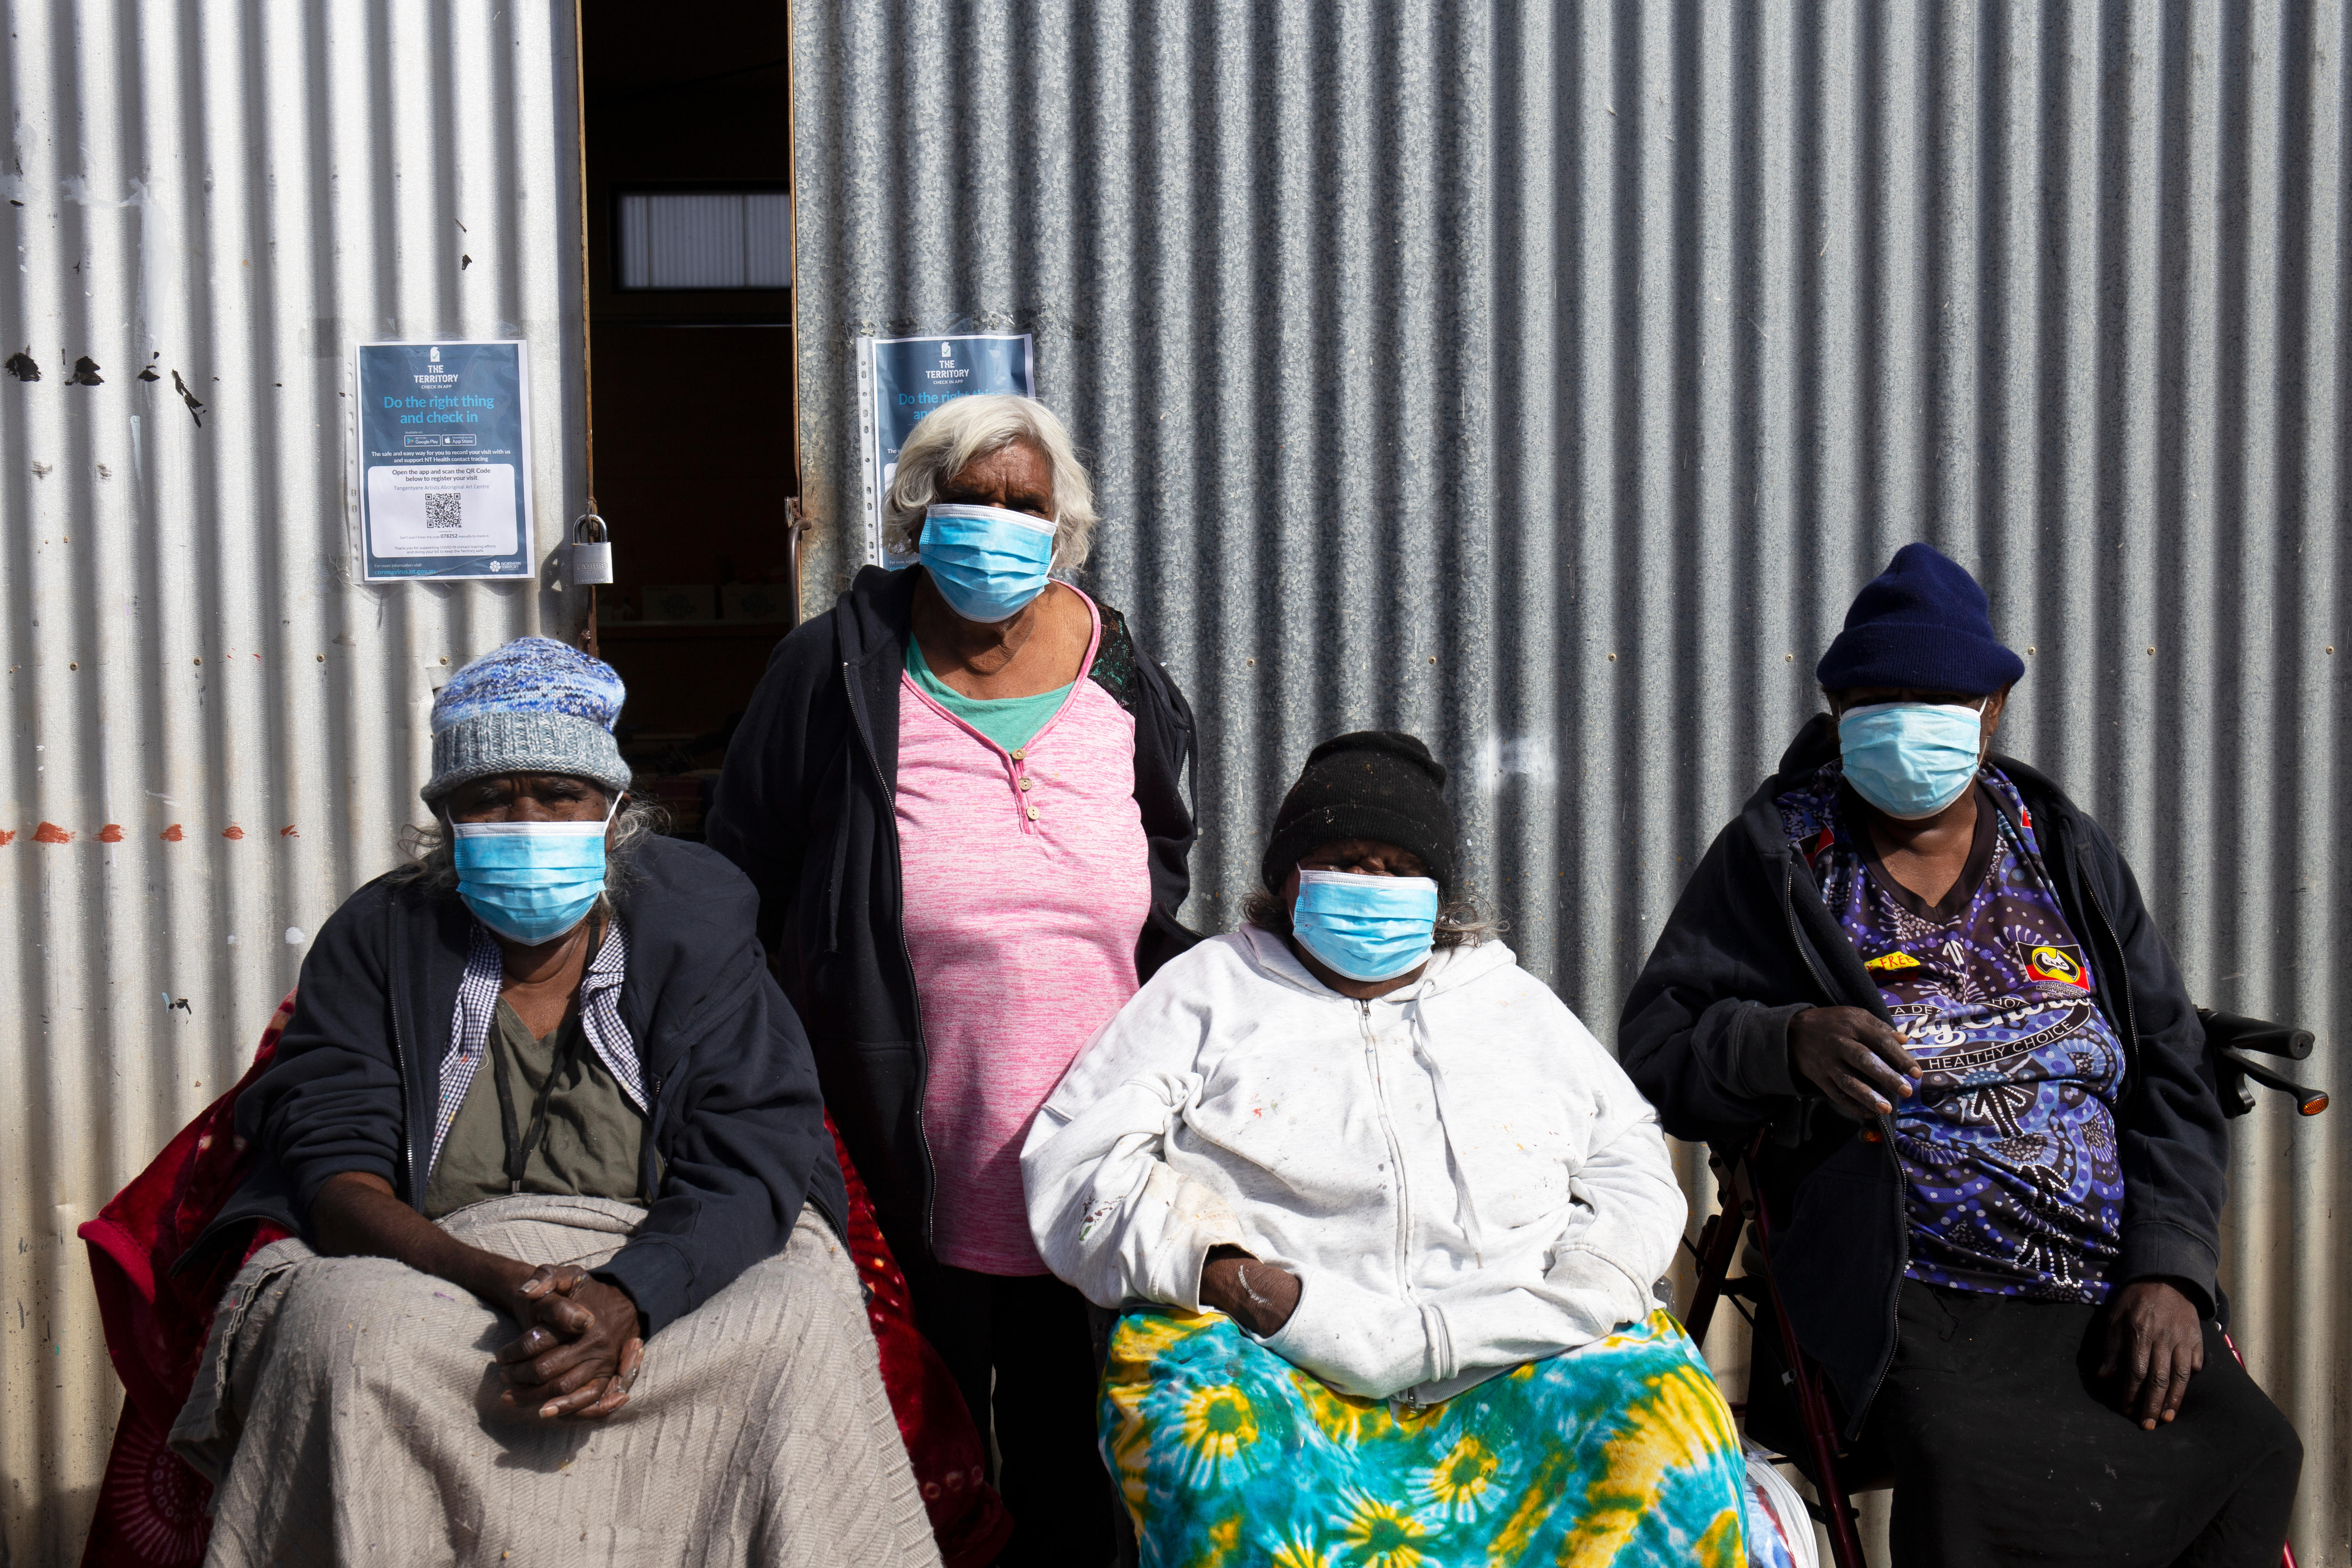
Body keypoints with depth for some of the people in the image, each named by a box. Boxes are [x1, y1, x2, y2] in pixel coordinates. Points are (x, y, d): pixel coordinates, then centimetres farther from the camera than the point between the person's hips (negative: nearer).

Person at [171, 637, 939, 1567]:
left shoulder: (691, 932, 3)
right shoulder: (376, 940, 6)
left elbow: (749, 1167, -7)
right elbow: (338, 1181, -4)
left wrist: (628, 1298, -29)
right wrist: (503, 1283, -24)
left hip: (670, 1274, 0)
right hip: (439, 1274, 1)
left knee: (800, 1321, -30)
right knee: (341, 1325, -32)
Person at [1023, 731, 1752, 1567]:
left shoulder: (1515, 1000, 26)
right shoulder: (1212, 987, 17)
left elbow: (1632, 1165, 21)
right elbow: (1074, 1159, 6)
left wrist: (1574, 1301, -1)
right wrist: (1220, 1271, -12)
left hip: (1510, 1373, 2)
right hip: (1277, 1362, -2)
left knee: (1670, 1417, -27)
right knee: (1208, 1436, -35)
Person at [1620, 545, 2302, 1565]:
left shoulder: (2068, 852, 14)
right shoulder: (1778, 853, 5)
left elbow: (2170, 1078, 13)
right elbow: (1657, 1049, 1)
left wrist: (2169, 1270, -1)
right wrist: (1789, 1043, -20)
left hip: (2114, 1297, 4)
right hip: (1922, 1304, -4)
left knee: (2250, 1449, -21)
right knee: (1980, 1464, -31)